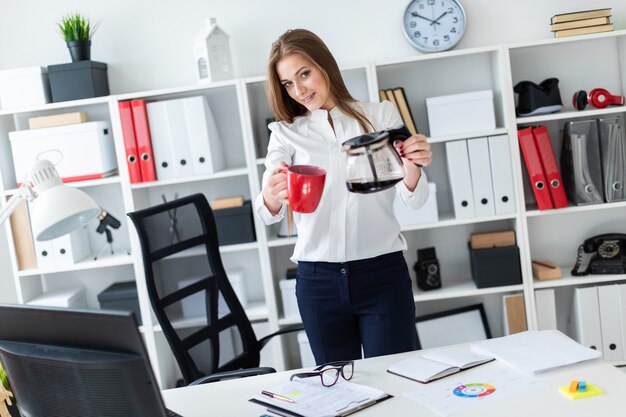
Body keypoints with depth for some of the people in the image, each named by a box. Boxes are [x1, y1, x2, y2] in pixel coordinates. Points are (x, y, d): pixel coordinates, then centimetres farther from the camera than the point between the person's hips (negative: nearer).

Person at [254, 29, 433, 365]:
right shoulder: (286, 133, 7)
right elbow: (268, 212, -7)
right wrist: (271, 197, -30)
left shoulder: (381, 116, 5)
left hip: (382, 273, -1)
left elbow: (414, 199, -3)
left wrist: (412, 168, -25)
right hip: (317, 278, 2)